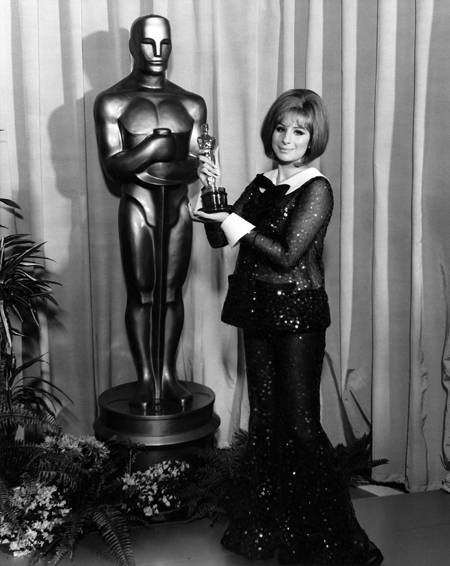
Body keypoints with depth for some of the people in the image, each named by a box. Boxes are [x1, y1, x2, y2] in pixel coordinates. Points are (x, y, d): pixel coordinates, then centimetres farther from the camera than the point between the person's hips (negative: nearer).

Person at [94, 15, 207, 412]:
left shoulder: (192, 104, 8)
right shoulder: (112, 102, 0)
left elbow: (193, 167, -1)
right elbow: (113, 168, -9)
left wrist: (141, 167, -12)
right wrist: (159, 145, -15)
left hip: (178, 205, 3)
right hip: (137, 205, -2)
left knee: (172, 292, 7)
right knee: (141, 294, 2)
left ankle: (168, 374, 17)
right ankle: (146, 378, 12)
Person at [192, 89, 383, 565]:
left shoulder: (316, 190, -9)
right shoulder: (263, 184, 11)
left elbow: (286, 255, -17)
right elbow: (220, 239, 8)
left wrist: (233, 221, -16)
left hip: (298, 315, -7)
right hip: (259, 312, 7)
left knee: (300, 424, -5)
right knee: (265, 418, 12)